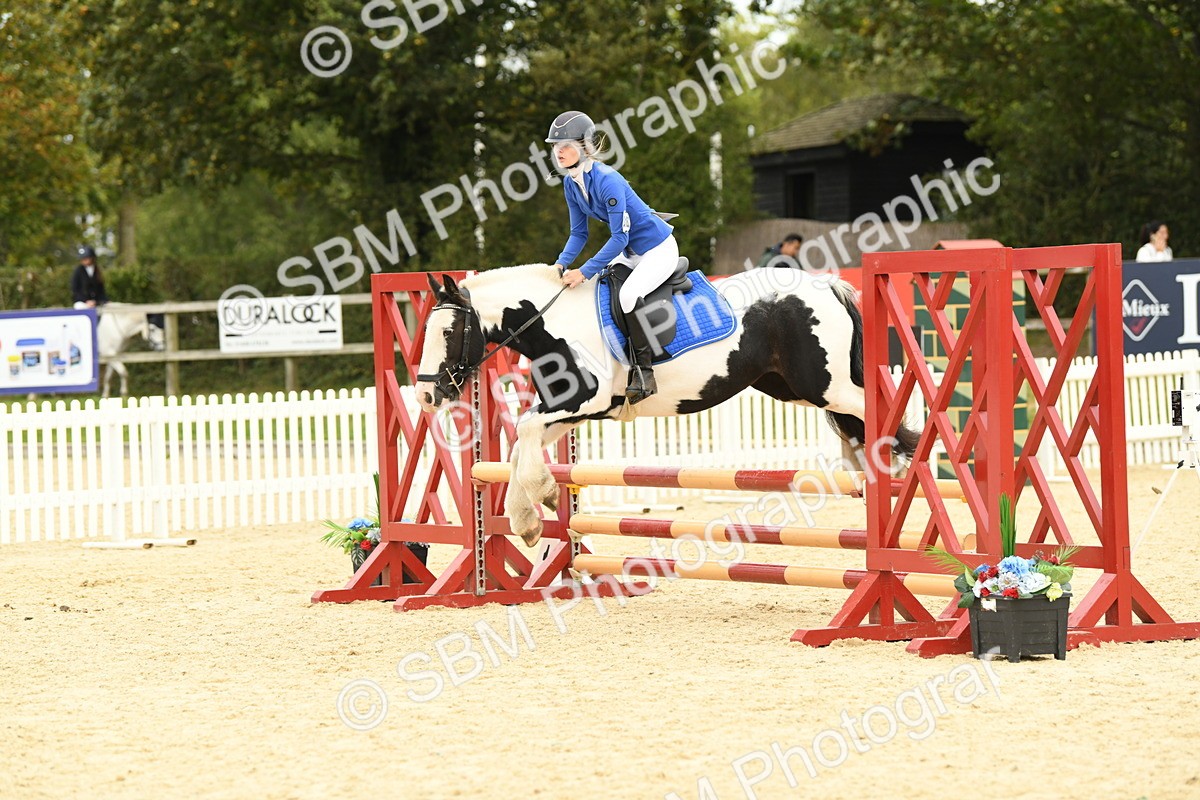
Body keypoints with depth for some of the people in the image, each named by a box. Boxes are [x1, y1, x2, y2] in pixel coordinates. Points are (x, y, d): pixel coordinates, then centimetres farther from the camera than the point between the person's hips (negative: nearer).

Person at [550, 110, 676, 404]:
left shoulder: (607, 181, -28)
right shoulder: (571, 183, -1)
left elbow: (619, 237, -28)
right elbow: (579, 233, 6)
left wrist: (584, 272, -30)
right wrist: (562, 264, -12)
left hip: (658, 248, -10)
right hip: (630, 253, 10)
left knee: (629, 293, -31)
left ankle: (643, 372, -20)